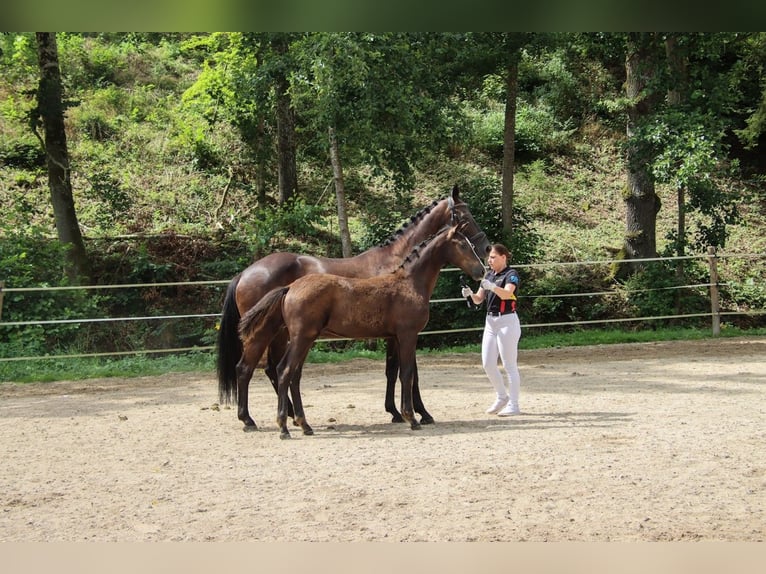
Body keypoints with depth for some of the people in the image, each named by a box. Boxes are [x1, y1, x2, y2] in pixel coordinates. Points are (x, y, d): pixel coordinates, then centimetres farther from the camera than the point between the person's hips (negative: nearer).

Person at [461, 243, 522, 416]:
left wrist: (493, 287, -45)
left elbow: (507, 293, -28)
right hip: (490, 321, 8)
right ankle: (501, 397, 23)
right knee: (487, 363, 7)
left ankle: (513, 404, 1)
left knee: (509, 365, -4)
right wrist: (470, 294, -10)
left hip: (507, 321, -8)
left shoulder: (511, 274, -9)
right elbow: (479, 300, 12)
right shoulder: (489, 275, 13)